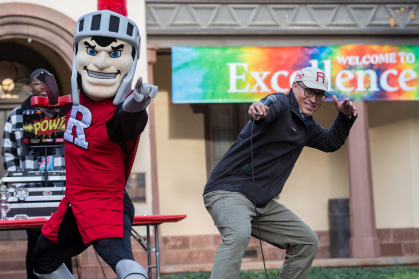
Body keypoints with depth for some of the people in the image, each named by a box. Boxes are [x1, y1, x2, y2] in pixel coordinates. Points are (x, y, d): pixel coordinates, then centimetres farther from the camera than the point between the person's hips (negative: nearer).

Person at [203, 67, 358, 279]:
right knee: (238, 234, -37)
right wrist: (259, 110, -60)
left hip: (263, 203, 9)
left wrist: (345, 117, 14)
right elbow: (271, 106, -34)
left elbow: (331, 142, 34)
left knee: (307, 241, 12)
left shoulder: (306, 126, 19)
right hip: (229, 190, -9)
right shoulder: (281, 103, -9)